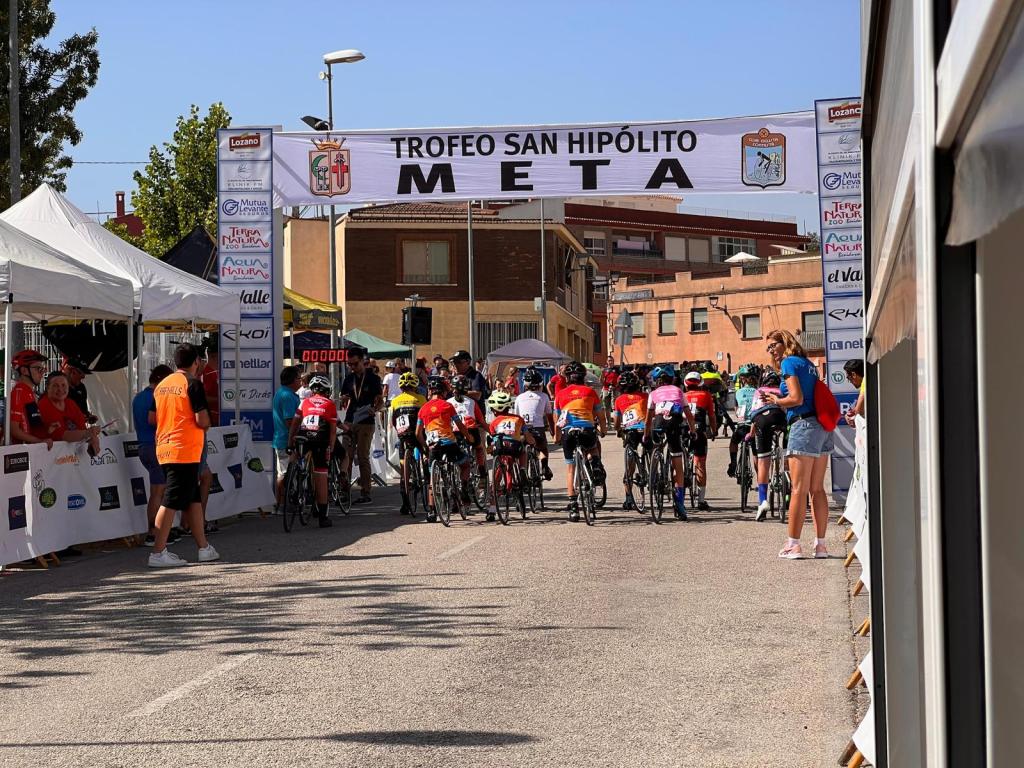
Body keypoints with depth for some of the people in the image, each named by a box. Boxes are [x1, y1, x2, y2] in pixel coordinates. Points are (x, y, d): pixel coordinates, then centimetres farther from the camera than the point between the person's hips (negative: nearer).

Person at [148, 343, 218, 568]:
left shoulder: (161, 385, 13)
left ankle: (204, 547, 20)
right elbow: (202, 420, -16)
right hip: (185, 451, -8)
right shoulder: (192, 384, -10)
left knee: (193, 498, 15)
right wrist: (206, 425, 6)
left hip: (164, 449, 8)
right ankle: (158, 553, -9)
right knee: (171, 501, -8)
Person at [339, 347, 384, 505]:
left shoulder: (373, 379, -2)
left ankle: (366, 493, 0)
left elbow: (380, 400, -2)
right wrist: (343, 403, -5)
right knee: (346, 456, 1)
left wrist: (374, 409, -22)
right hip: (349, 421, 4)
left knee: (363, 457, -4)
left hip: (366, 422, -4)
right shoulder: (349, 379, 12)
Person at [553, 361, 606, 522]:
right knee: (594, 448, 34)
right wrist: (603, 431, 36)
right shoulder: (590, 392, 13)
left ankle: (573, 505, 3)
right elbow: (600, 416, 18)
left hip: (568, 432, 0)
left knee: (570, 467, 11)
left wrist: (556, 437, 36)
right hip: (587, 430, 0)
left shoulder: (561, 394, 14)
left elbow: (557, 420, 20)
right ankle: (596, 466, 3)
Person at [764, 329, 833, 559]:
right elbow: (816, 395, 16)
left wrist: (776, 401, 3)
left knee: (799, 489, -6)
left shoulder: (789, 363, -5)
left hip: (804, 425, -8)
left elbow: (796, 398, -15)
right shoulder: (808, 363, 20)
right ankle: (820, 544, 9)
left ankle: (793, 545, -5)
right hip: (823, 427, 8)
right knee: (817, 489, 9)